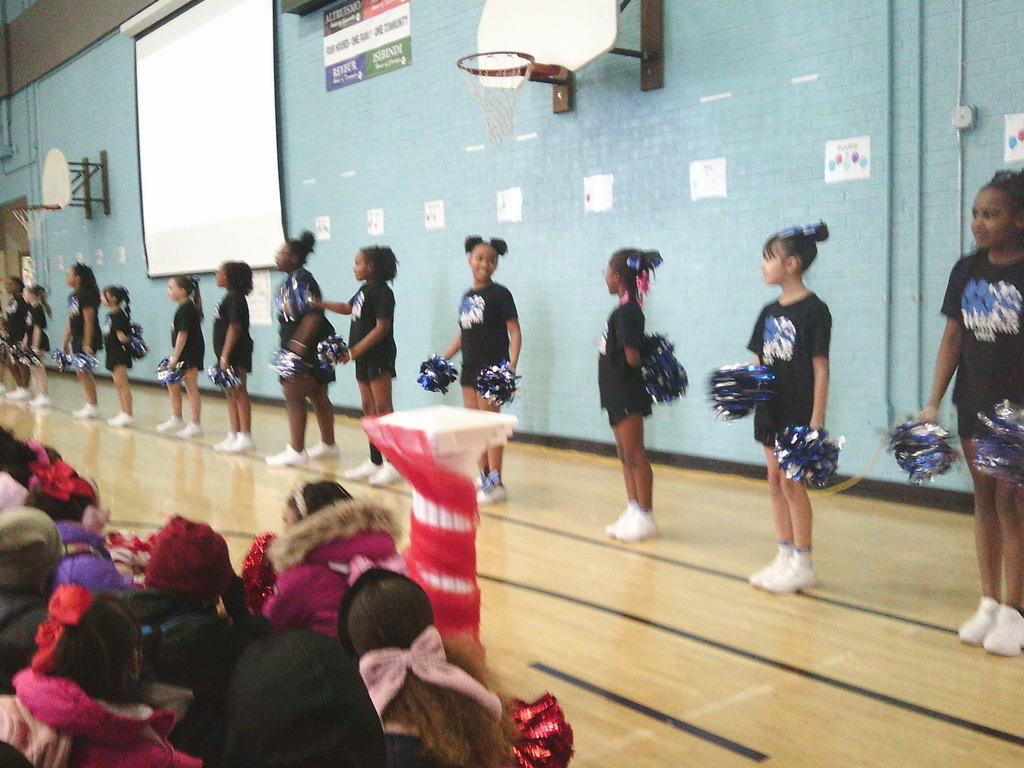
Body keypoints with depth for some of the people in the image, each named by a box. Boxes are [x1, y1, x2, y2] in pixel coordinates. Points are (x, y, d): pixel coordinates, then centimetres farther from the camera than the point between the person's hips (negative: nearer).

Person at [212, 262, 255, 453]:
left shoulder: (234, 298, -13)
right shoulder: (229, 298, 16)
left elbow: (234, 327, -20)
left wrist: (225, 356, -22)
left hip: (235, 354, -10)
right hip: (227, 355, 10)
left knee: (238, 393, -7)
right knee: (230, 394, 13)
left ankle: (245, 436, -4)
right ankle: (234, 435, 20)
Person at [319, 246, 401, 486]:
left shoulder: (382, 292, -14)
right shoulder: (364, 290, 14)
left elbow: (381, 328, -19)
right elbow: (348, 308, 31)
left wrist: (354, 350, -20)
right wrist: (319, 303, 24)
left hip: (379, 357, -9)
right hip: (364, 358, 9)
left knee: (383, 408, -9)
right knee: (368, 409, 11)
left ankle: (393, 463, -6)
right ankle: (375, 461, 19)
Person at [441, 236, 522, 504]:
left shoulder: (500, 294, -5)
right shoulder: (467, 297, 14)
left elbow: (515, 332, -9)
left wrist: (512, 364, -21)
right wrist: (442, 359, 18)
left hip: (492, 367, -7)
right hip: (470, 367, 7)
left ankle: (496, 482, 0)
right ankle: (483, 476, 22)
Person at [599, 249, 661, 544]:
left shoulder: (626, 311, -17)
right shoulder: (627, 310, 11)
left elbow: (632, 357, -23)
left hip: (627, 394, -10)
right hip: (617, 394, 10)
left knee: (634, 454, -3)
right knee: (624, 454, 16)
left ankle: (645, 518, 4)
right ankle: (633, 511, 25)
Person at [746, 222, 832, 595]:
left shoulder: (814, 310, -10)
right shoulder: (769, 312, 11)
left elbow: (820, 367, -12)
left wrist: (817, 420, -15)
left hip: (799, 410, -8)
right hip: (772, 408, 8)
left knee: (792, 482, -3)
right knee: (775, 481, 12)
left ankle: (803, 564, 9)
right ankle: (784, 556, 23)